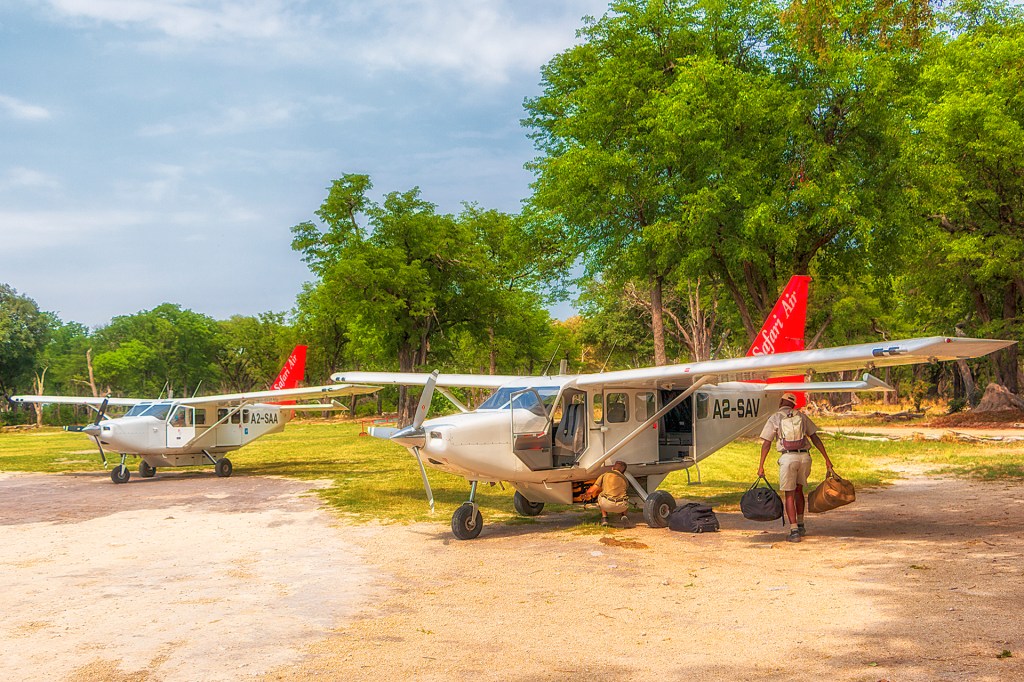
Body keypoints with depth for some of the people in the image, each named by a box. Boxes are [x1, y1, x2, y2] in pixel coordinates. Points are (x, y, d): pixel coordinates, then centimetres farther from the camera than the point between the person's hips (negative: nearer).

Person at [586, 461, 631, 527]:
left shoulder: (604, 475, 19)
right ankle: (624, 516, 13)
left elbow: (591, 491, 14)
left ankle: (604, 518, 18)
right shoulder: (625, 479, 27)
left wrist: (588, 494, 40)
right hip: (621, 507, 3)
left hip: (607, 505, -3)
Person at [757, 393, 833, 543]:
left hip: (787, 457, -3)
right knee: (798, 490, 23)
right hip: (804, 456, 3)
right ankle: (800, 526, 26)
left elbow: (766, 444, -1)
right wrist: (827, 459, 14)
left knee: (789, 495, 3)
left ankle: (794, 531, -5)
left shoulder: (774, 419, 4)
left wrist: (761, 466, 1)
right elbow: (815, 438, 11)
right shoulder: (801, 416, 13)